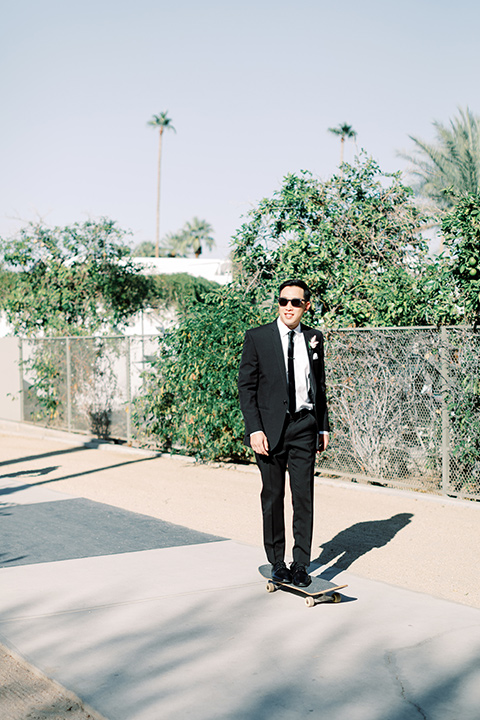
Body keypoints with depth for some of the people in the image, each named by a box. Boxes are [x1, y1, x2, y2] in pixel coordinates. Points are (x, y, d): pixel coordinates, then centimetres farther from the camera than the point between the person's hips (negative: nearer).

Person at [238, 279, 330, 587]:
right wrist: (255, 429, -11)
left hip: (304, 426, 2)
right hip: (270, 427, -2)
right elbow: (246, 386, -3)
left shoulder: (314, 338, 8)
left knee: (304, 495, 1)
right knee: (273, 496, 5)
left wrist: (324, 426, 13)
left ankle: (301, 564, 10)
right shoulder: (257, 337, -2)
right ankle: (277, 562, 19)